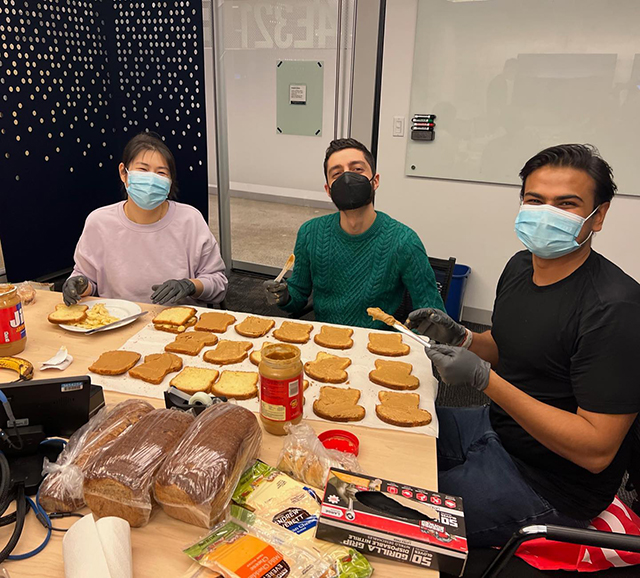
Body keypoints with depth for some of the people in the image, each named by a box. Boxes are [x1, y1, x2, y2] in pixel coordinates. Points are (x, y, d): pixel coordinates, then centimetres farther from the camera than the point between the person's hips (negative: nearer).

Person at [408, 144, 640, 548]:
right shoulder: (521, 265, 0)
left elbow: (597, 450, -27)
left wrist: (483, 378, -32)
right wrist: (459, 337, -7)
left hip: (545, 484, -8)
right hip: (495, 424, 8)